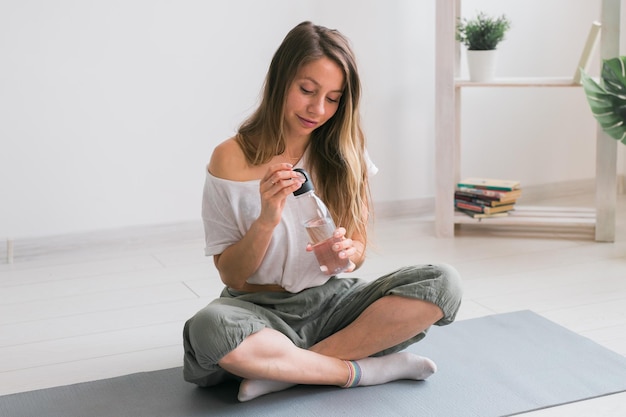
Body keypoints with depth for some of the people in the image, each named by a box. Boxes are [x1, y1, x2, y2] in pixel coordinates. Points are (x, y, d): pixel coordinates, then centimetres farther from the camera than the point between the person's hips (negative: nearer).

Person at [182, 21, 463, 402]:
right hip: (261, 310, -3)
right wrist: (266, 220, -25)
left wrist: (344, 251, -21)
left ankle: (282, 370, -19)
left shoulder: (346, 155, 1)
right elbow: (231, 275, -6)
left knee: (443, 283, -20)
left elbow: (358, 252, 4)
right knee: (208, 329, -38)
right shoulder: (231, 159, -8)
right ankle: (369, 369, -20)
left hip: (330, 302, 4)